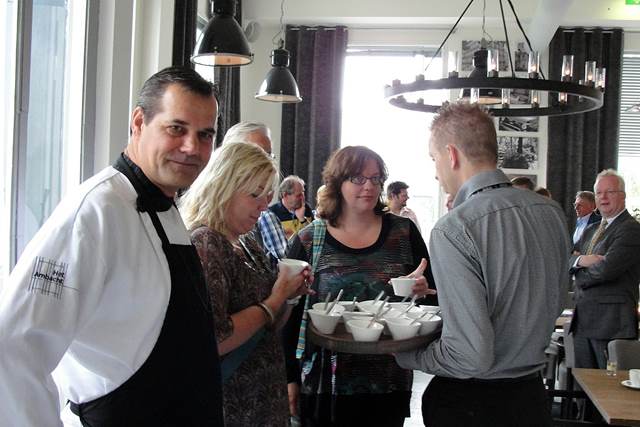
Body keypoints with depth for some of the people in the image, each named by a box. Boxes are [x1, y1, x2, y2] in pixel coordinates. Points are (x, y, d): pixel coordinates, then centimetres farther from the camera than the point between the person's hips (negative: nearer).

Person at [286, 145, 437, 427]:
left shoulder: (403, 232, 2)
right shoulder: (307, 242, -2)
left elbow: (435, 294, 9)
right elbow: (291, 316, 1)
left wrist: (423, 290, -13)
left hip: (391, 383, 2)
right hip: (324, 385, -1)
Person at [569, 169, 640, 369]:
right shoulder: (591, 230, 18)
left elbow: (606, 269, -21)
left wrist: (580, 276, -2)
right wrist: (581, 260, -11)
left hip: (611, 323, -8)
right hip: (583, 320, 8)